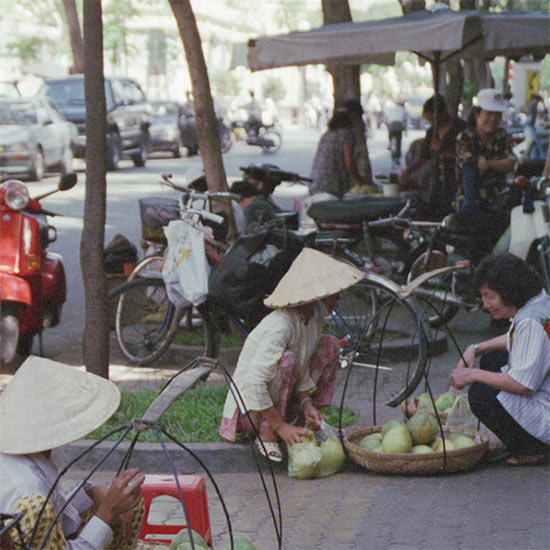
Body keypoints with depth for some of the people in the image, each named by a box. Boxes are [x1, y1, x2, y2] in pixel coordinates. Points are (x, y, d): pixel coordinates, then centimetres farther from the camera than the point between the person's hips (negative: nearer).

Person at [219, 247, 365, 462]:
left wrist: (306, 403, -18)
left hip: (284, 401, 8)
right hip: (250, 407, -8)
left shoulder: (315, 318, -4)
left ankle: (307, 422, 2)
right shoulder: (281, 326, -30)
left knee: (329, 345, 0)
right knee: (287, 359, -33)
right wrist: (282, 427, -32)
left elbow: (304, 372, 2)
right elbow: (253, 384, -34)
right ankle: (266, 433, -21)